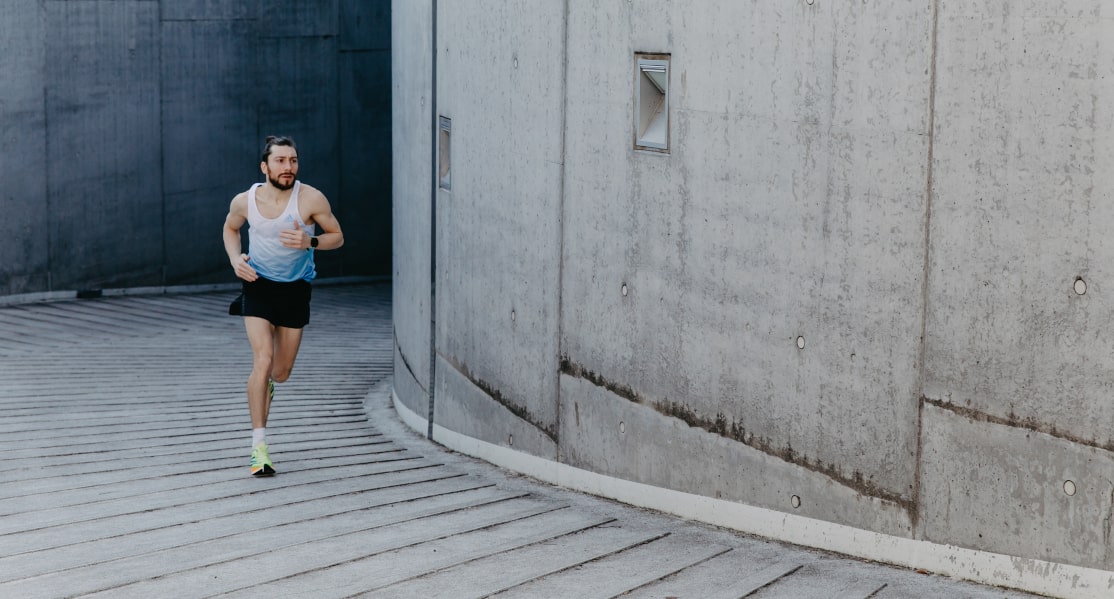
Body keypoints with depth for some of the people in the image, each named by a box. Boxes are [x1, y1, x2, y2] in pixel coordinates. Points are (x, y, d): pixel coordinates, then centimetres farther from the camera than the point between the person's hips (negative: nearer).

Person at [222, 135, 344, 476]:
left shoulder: (311, 199, -16)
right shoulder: (244, 202, -11)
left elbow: (337, 237, -5)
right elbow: (230, 229, 11)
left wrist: (310, 242, -26)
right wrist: (235, 259, -8)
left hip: (295, 288, 1)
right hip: (258, 284, -1)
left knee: (281, 372, 10)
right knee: (262, 361, -18)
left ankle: (264, 384, 51)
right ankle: (259, 448, -13)